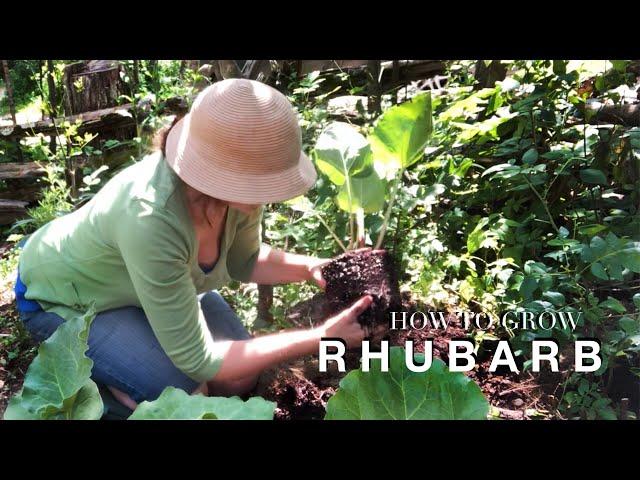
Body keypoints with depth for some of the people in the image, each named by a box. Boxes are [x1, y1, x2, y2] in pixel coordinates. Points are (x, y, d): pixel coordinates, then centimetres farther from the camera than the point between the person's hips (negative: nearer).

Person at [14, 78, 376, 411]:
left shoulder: (236, 185, -25)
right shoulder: (151, 219, -44)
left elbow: (244, 262, -2)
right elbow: (197, 360, -34)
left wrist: (312, 268, -21)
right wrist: (322, 337, -34)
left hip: (155, 278, 6)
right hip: (65, 298, -6)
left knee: (242, 378, 1)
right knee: (186, 394, -22)